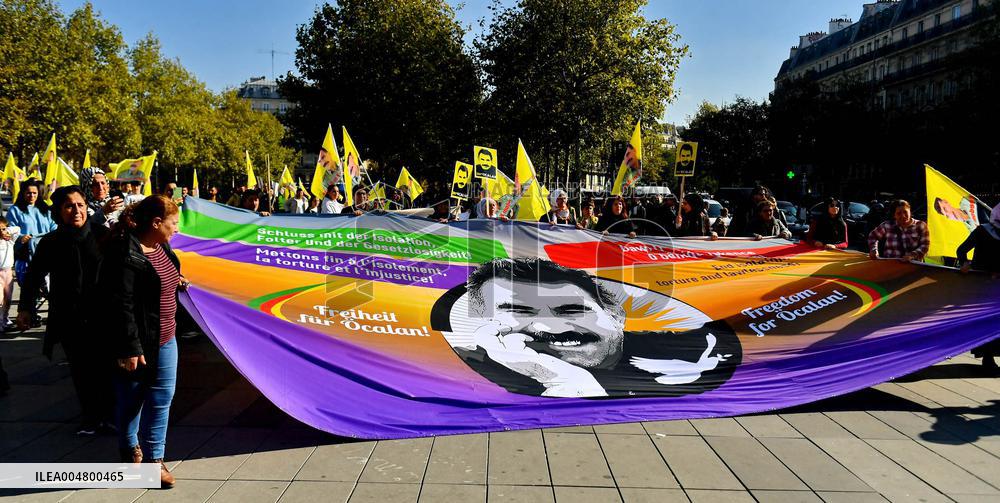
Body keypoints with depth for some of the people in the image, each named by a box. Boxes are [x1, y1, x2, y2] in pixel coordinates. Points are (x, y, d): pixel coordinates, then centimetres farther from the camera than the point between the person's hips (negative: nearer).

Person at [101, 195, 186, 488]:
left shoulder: (161, 248, 7)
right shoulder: (126, 254, -20)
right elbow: (120, 305, -22)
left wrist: (176, 283, 12)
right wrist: (129, 348, -22)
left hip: (164, 338, 9)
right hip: (137, 343, -9)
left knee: (162, 397, 12)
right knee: (131, 398, 10)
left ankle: (154, 457, 25)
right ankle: (130, 448, 30)